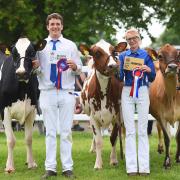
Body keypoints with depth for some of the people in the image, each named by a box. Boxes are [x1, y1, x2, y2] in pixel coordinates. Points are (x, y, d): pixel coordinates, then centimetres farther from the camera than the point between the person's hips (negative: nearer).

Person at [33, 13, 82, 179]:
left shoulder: (71, 45, 7)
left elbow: (79, 69, 7)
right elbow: (37, 70, 5)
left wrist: (74, 67, -15)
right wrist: (36, 67, -17)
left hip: (66, 92, 0)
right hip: (47, 93, 0)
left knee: (66, 131, 2)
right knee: (50, 131, 3)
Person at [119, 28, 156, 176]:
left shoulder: (146, 55, 3)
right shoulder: (123, 56, 6)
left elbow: (152, 79, 2)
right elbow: (120, 78, 3)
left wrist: (149, 70, -18)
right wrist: (119, 69, -16)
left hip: (142, 93, -1)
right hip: (127, 93, 1)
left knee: (142, 130, 1)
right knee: (130, 131, 1)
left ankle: (144, 167, 2)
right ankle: (131, 167, 3)